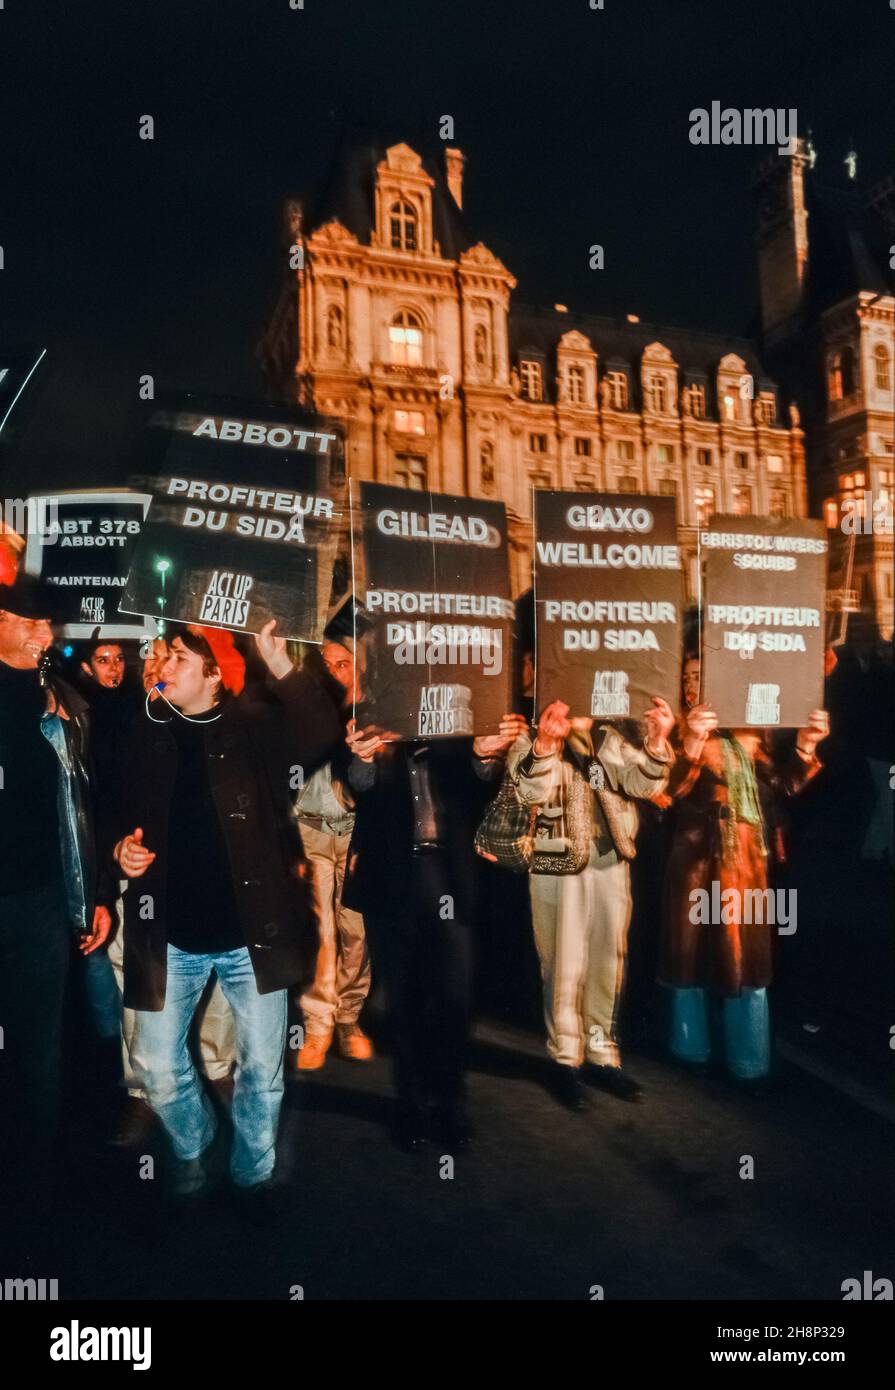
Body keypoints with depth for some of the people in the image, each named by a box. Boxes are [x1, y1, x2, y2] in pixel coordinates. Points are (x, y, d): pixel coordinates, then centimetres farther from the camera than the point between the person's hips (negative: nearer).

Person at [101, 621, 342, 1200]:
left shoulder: (255, 724, -4)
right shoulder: (145, 732, 4)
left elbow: (322, 736, -20)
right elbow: (118, 808, 15)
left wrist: (282, 666, -28)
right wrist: (120, 845, -5)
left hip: (251, 929, -2)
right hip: (169, 934, 2)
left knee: (263, 1065, 8)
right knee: (156, 1064, 8)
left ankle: (254, 1176, 33)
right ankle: (192, 1156, 39)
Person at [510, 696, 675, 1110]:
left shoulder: (609, 742, 13)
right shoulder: (530, 744, 1)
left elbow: (642, 782, -3)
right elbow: (533, 791, -18)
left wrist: (656, 740, -21)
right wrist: (545, 743, -36)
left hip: (611, 863, 4)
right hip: (557, 864, -4)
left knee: (609, 963, 11)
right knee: (565, 965, 0)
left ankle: (602, 1056, 24)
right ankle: (565, 1058, 14)